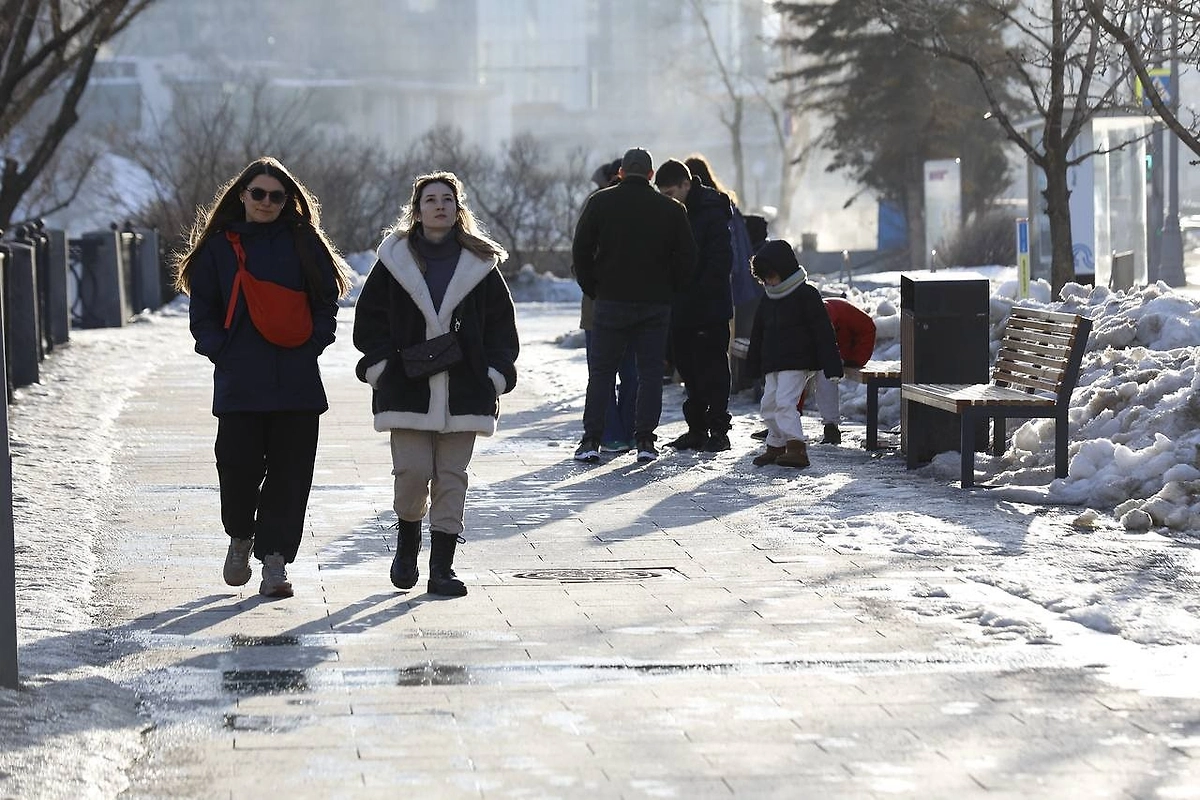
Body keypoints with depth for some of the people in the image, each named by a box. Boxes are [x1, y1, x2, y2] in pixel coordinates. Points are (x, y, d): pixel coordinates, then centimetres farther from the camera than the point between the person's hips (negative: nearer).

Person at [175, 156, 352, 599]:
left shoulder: (303, 243, 9)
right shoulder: (220, 246, 8)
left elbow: (326, 300, 11)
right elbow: (202, 309, 10)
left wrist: (313, 345, -2)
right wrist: (220, 350, -3)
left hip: (297, 378, 1)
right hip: (239, 380, -1)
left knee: (290, 471, -2)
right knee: (238, 463, -8)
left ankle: (274, 559, 5)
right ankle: (240, 537, 20)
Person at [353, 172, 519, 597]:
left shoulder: (481, 264, 7)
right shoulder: (394, 260, 5)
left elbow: (501, 323, 10)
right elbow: (369, 318, 7)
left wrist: (495, 373, 0)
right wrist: (381, 366, -3)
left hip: (463, 391, 1)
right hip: (407, 387, -1)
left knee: (452, 477, 1)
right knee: (412, 470, -7)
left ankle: (442, 566, 6)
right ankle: (407, 541, 20)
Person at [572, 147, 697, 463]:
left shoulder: (600, 203, 0)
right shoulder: (671, 209, 3)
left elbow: (580, 250, 0)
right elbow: (687, 258, 3)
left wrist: (593, 290, 9)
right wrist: (667, 290, 12)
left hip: (611, 300, -1)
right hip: (656, 304, 1)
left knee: (601, 372, 5)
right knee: (650, 372, 7)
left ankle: (591, 440, -1)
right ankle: (645, 441, 3)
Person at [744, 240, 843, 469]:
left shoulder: (806, 295, -8)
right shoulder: (768, 300, 14)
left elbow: (823, 331, -11)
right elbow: (759, 335, 24)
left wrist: (831, 364, -15)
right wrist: (754, 365, 24)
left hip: (797, 363, -8)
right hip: (772, 364, 8)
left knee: (785, 402, -19)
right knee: (769, 405, 9)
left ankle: (797, 448, -22)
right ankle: (776, 446, 24)